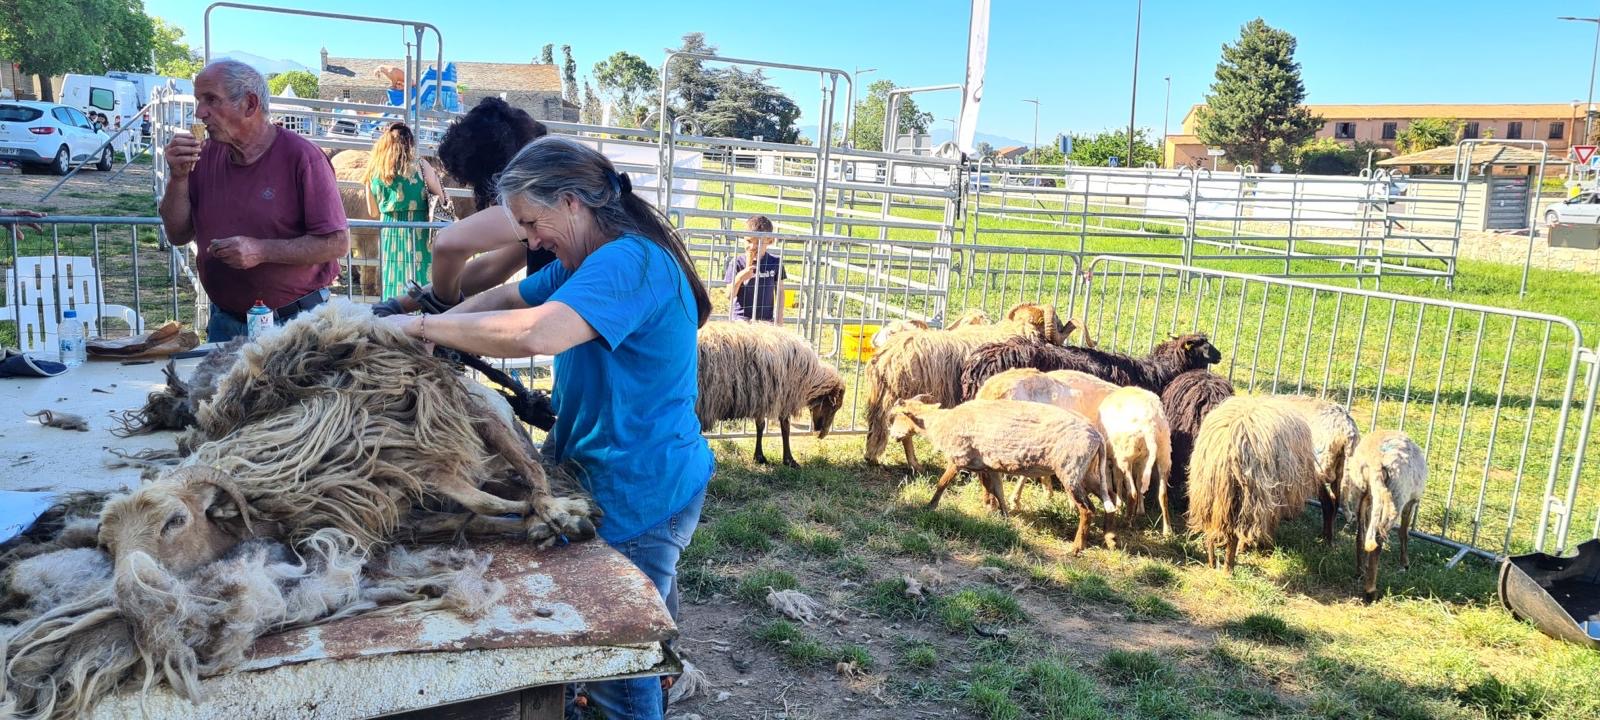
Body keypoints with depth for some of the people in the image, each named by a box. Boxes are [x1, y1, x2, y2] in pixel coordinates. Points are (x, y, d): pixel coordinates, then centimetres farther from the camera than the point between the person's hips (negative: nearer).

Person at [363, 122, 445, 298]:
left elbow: (373, 212, 11)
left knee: (393, 286, 10)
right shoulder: (420, 167, -7)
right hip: (417, 236, -4)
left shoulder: (374, 172, 4)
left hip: (389, 233, 4)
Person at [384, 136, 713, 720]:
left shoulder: (628, 261, -24)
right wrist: (439, 329, -2)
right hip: (606, 471, 10)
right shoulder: (586, 262, 11)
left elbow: (536, 333, -38)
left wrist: (424, 326, -26)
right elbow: (511, 296, 16)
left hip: (643, 490, -9)